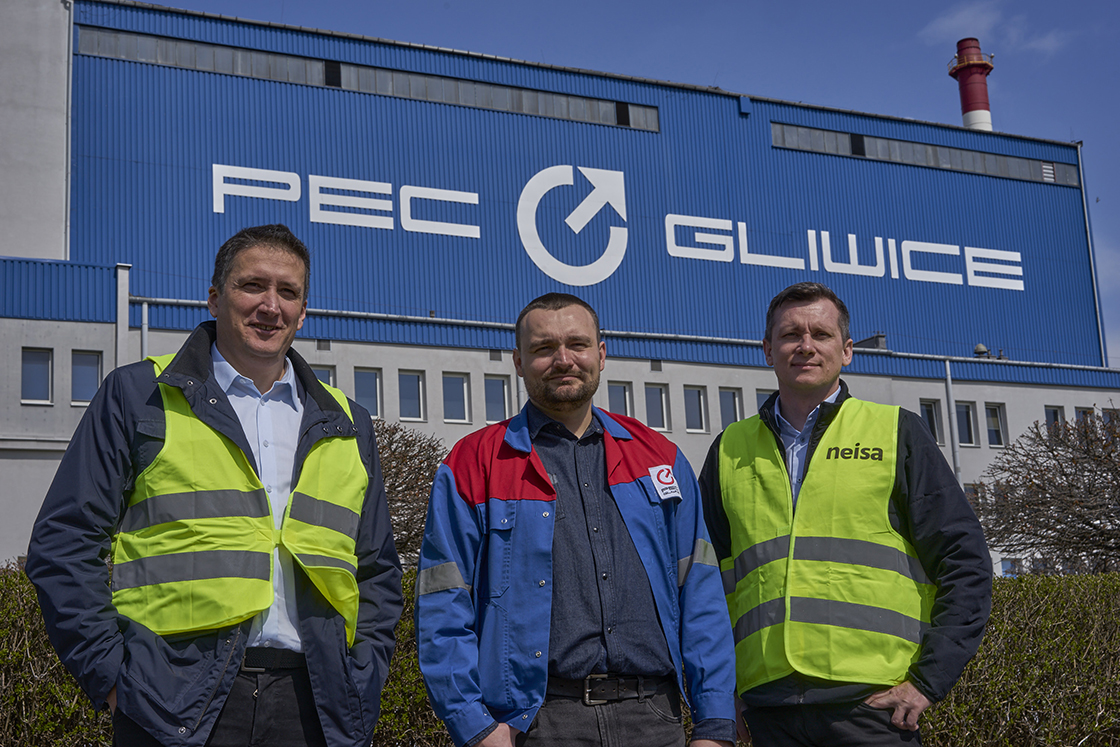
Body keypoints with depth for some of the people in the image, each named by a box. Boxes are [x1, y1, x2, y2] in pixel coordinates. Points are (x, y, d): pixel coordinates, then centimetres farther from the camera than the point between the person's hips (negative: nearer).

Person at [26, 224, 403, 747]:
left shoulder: (347, 428, 16)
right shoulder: (136, 395, 6)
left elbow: (378, 573, 20)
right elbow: (64, 543, 1)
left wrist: (359, 683, 7)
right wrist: (110, 674, -6)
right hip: (178, 703, -3)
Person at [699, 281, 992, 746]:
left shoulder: (897, 434, 6)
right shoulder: (730, 451, 13)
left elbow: (965, 563, 3)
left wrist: (928, 680, -6)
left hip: (874, 703, -2)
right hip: (768, 705, 2)